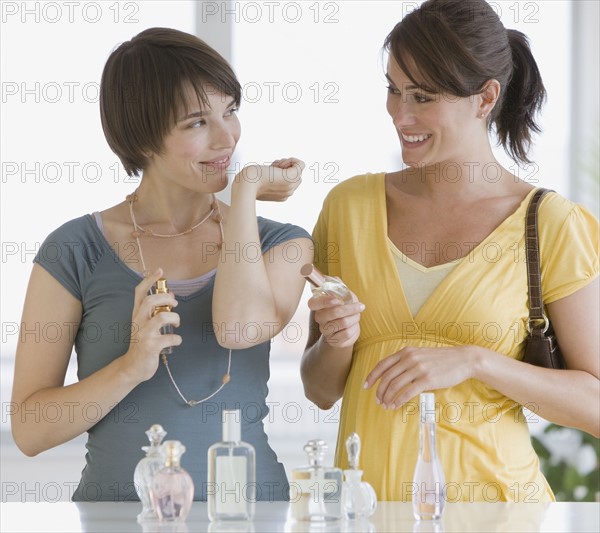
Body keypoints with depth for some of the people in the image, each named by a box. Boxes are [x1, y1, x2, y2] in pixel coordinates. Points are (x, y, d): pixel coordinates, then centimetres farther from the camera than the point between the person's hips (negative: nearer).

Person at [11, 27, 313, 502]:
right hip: (118, 515, 0)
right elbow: (29, 430, 0)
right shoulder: (75, 251, 1)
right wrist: (132, 366, -16)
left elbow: (240, 329, -15)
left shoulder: (283, 246, 7)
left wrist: (247, 189, -3)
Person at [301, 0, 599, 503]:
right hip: (367, 486, 3)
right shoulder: (350, 206, 2)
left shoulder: (552, 225, -8)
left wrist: (472, 361, -20)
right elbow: (320, 391, 8)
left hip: (487, 489, -3)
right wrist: (338, 342, -13)